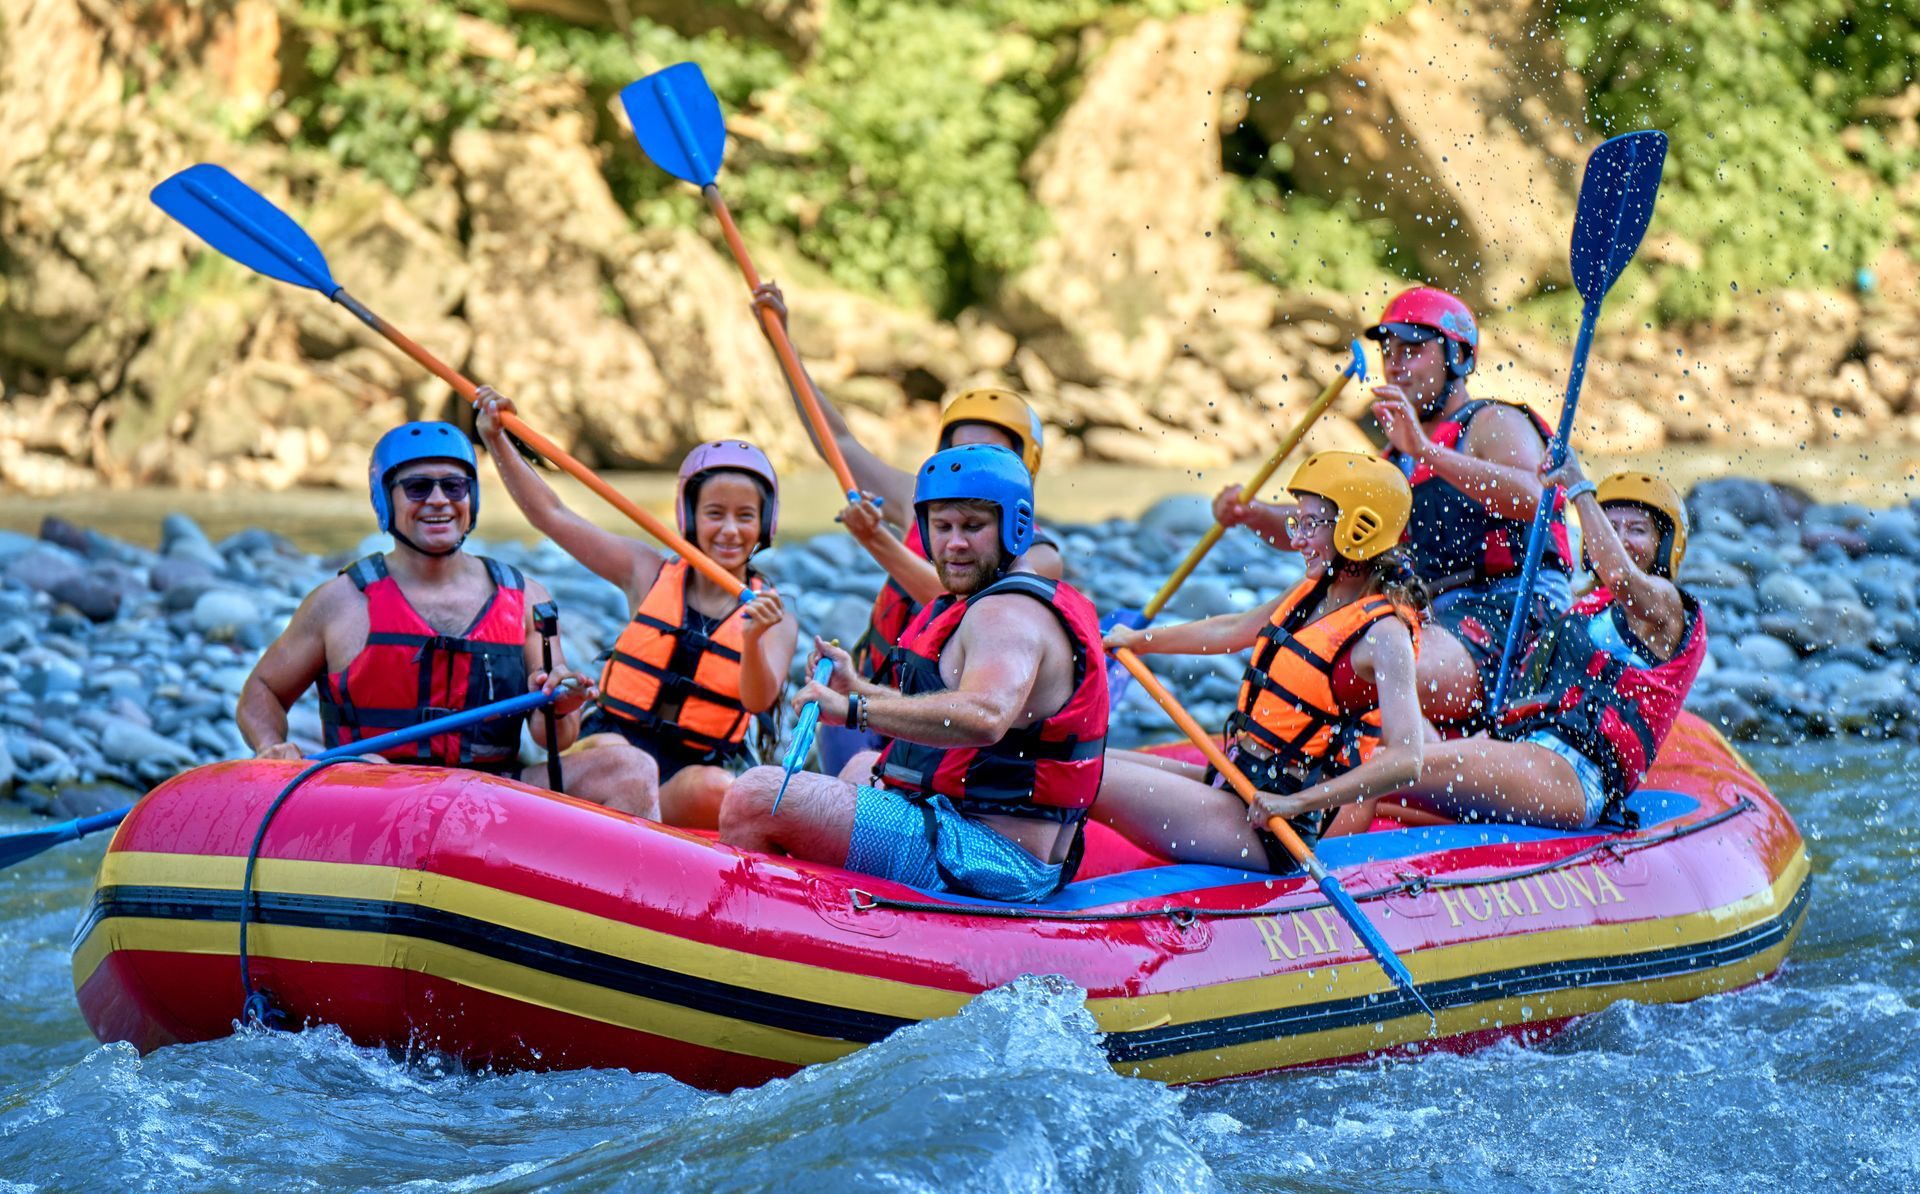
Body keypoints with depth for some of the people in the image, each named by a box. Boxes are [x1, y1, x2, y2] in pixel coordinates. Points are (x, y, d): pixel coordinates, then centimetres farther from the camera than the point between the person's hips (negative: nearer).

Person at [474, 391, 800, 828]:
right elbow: (552, 516, 11)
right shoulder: (650, 574, 10)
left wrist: (752, 641, -33)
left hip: (698, 767, 0)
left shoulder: (774, 623, 5)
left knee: (717, 790, -36)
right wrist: (497, 440, 3)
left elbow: (758, 701, -13)